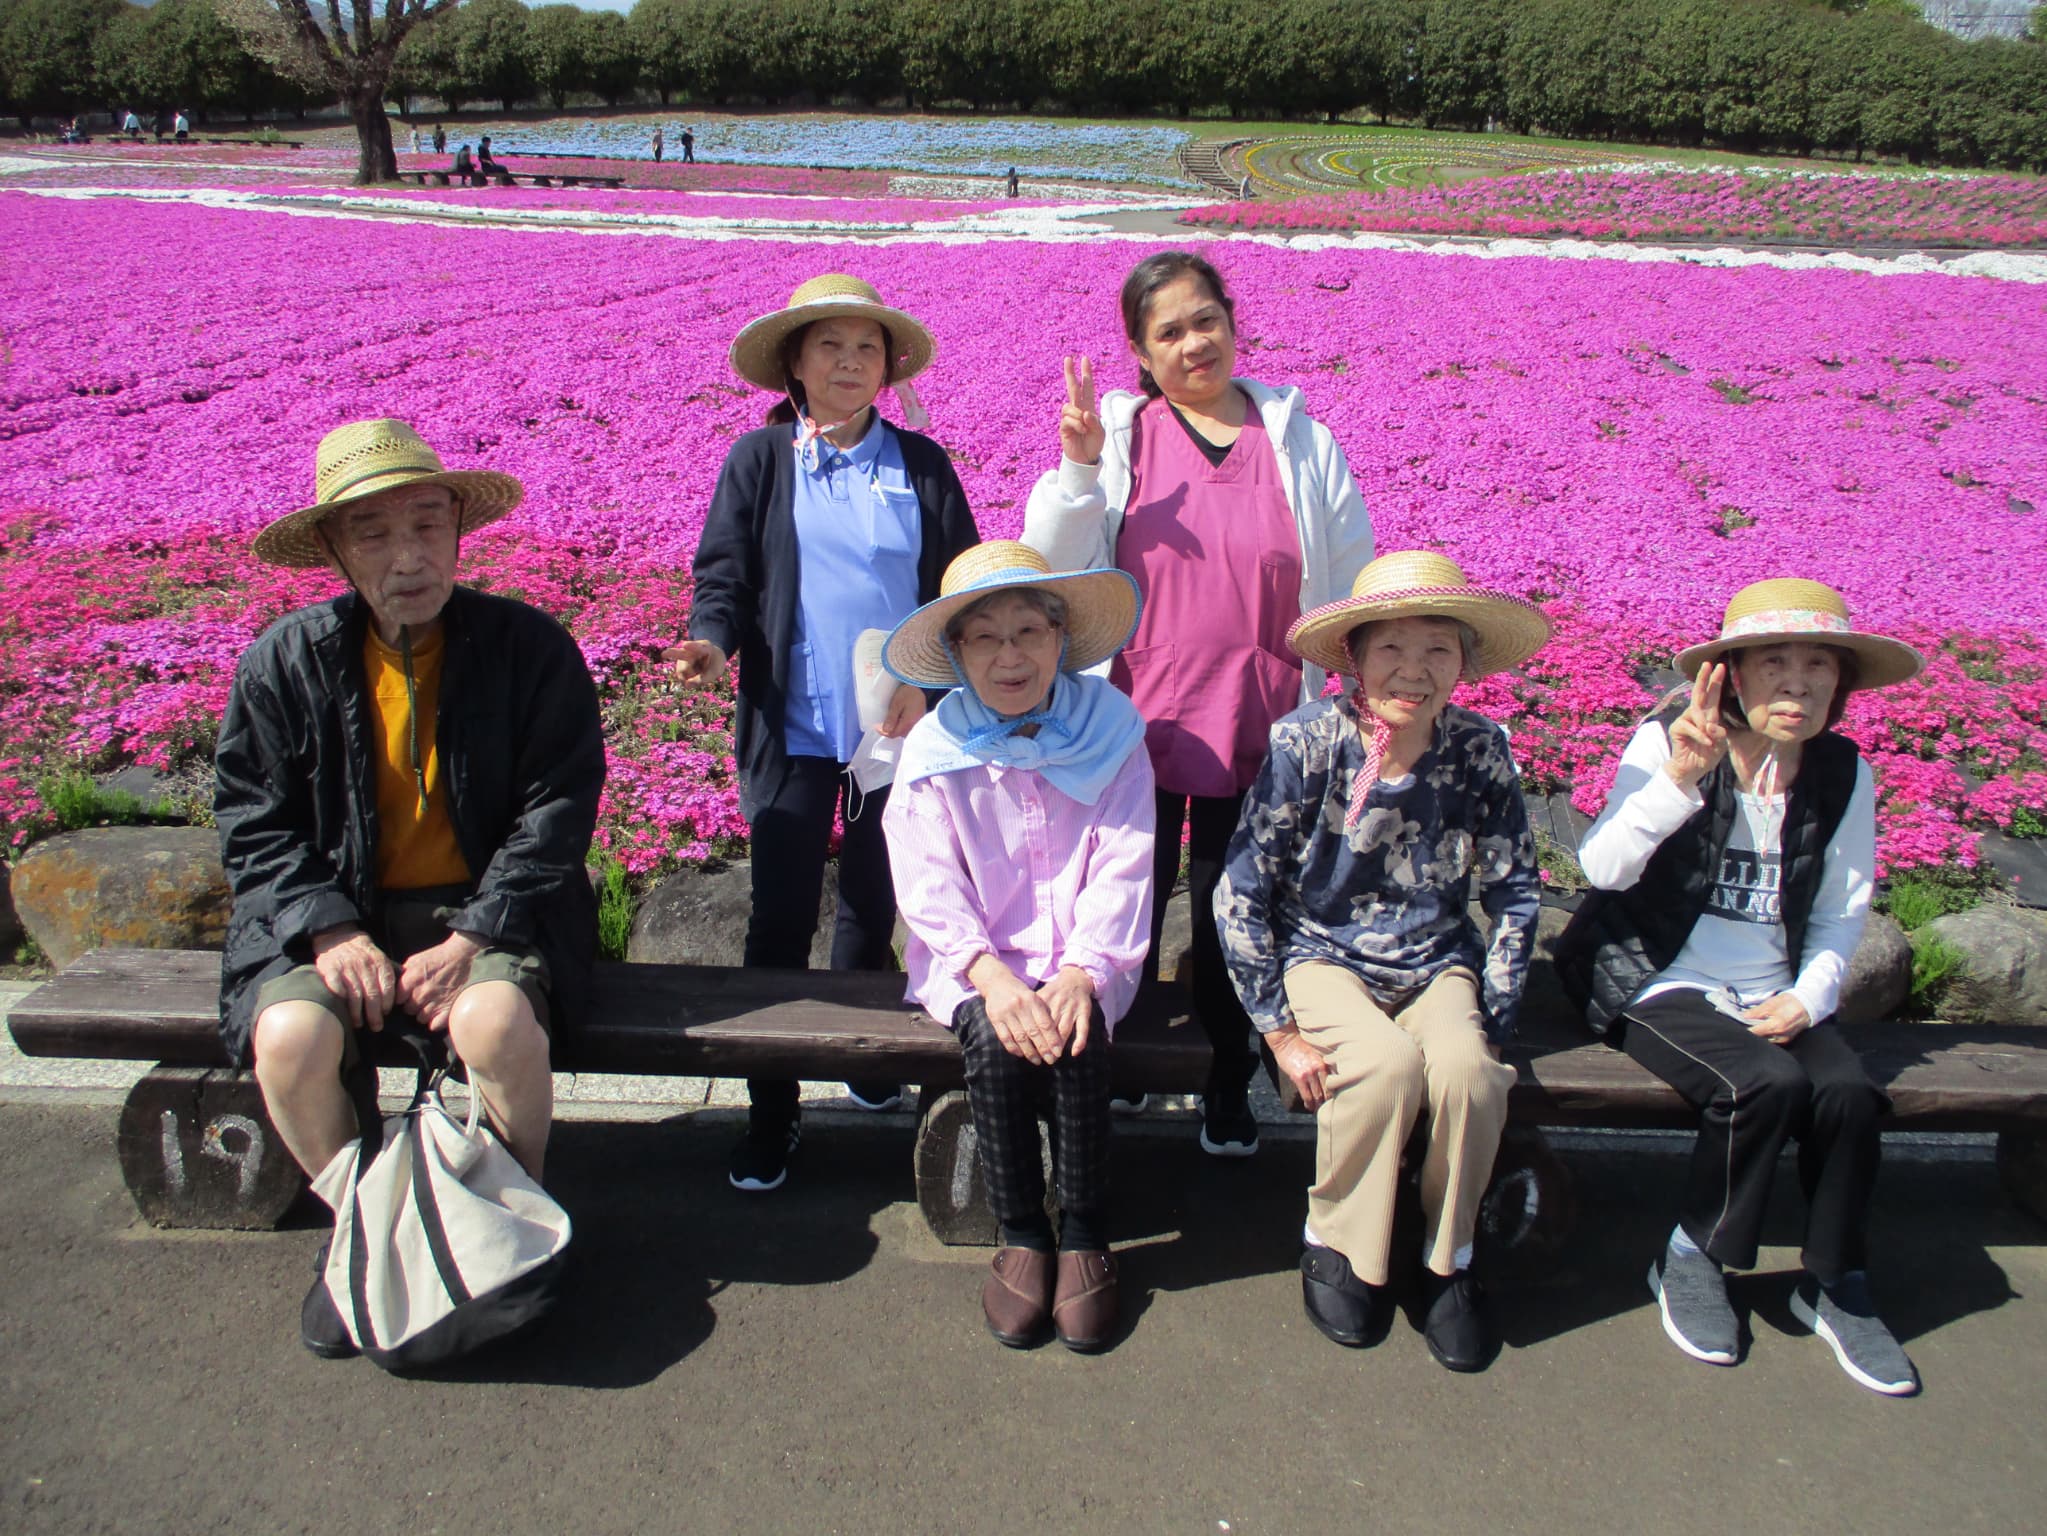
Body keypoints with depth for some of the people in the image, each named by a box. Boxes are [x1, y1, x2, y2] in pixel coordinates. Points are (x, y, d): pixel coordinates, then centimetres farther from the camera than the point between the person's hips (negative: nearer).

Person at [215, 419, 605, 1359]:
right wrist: (331, 931, -14)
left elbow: (557, 812, -7)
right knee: (290, 1038, -27)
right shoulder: (283, 662, 0)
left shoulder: (531, 649, -6)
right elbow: (251, 820, 1)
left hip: (485, 909, -2)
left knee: (496, 1022, -33)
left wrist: (472, 939, -17)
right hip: (332, 915, 2)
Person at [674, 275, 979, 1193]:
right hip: (792, 728, -1)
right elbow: (725, 571, 0)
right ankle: (771, 1110, 11)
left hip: (899, 727, 2)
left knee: (874, 904, 15)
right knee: (781, 917, 0)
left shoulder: (921, 465, 5)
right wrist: (712, 639, -21)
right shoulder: (759, 461, 2)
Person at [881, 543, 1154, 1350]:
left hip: (1081, 960, 0)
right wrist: (992, 976, -23)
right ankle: (1022, 1235, -7)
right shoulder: (935, 751, -1)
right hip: (976, 961, 0)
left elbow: (1122, 868, -7)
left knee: (1078, 1040, -28)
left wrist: (1082, 971, -21)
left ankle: (1085, 1234, -7)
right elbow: (929, 885, -8)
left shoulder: (1109, 732, -1)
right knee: (996, 1045, -28)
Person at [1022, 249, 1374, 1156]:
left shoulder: (1300, 441, 2)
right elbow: (1054, 564, -3)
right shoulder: (1117, 435, 0)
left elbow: (1353, 585, 7)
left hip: (1258, 732, 1)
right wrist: (1080, 468, -17)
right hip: (1137, 722, 0)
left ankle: (1229, 1081, 36)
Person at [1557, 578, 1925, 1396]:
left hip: (1771, 998, 4)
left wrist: (1809, 997, -6)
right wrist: (1679, 778, -36)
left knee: (1849, 1093, -22)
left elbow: (1842, 914, 11)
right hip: (1661, 985, -4)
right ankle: (1690, 1259, -3)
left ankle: (1835, 1285, 4)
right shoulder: (1667, 742, -10)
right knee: (1766, 1082, -29)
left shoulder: (1843, 776, 4)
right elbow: (1603, 867, -23)